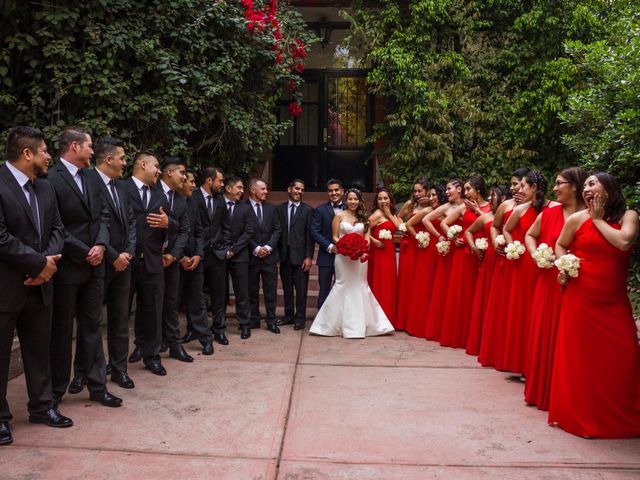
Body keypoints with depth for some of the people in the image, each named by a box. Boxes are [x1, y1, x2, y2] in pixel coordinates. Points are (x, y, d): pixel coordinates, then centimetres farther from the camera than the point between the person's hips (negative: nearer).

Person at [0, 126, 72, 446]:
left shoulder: (45, 188, 10)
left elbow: (56, 228, 10)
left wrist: (48, 262, -8)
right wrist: (40, 263, -15)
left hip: (39, 284, 7)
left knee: (39, 350, 16)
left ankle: (41, 406, 30)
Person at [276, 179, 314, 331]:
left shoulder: (308, 210, 1)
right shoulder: (279, 209, 7)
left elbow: (310, 235, -3)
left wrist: (309, 257, -9)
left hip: (300, 255, -2)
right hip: (284, 255, 3)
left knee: (301, 289, 3)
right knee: (287, 288, 11)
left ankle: (300, 318, 13)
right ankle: (288, 315, 24)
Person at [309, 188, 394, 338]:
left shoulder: (363, 218, 10)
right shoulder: (339, 216, 0)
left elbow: (367, 237, 9)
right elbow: (335, 237, -1)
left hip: (360, 257, 3)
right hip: (343, 256, -3)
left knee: (360, 287, 7)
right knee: (344, 287, -2)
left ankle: (360, 324, 17)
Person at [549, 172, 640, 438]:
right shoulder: (577, 218, 1)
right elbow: (560, 245, 14)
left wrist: (599, 220, -6)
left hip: (615, 301, 1)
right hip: (581, 297, -1)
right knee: (579, 355, 2)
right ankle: (579, 414, 17)